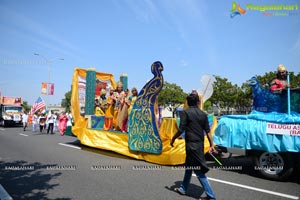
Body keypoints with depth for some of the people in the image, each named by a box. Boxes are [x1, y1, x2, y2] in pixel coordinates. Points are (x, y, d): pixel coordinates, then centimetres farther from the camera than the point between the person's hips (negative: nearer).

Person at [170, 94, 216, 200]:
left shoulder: (185, 112, -9)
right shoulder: (203, 114, 7)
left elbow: (181, 129, -14)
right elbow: (208, 131, 5)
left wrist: (173, 139, 0)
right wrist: (211, 145, 8)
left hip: (191, 144, -7)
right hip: (200, 144, 7)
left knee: (199, 171, 0)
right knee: (189, 166, 20)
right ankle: (183, 188, 35)